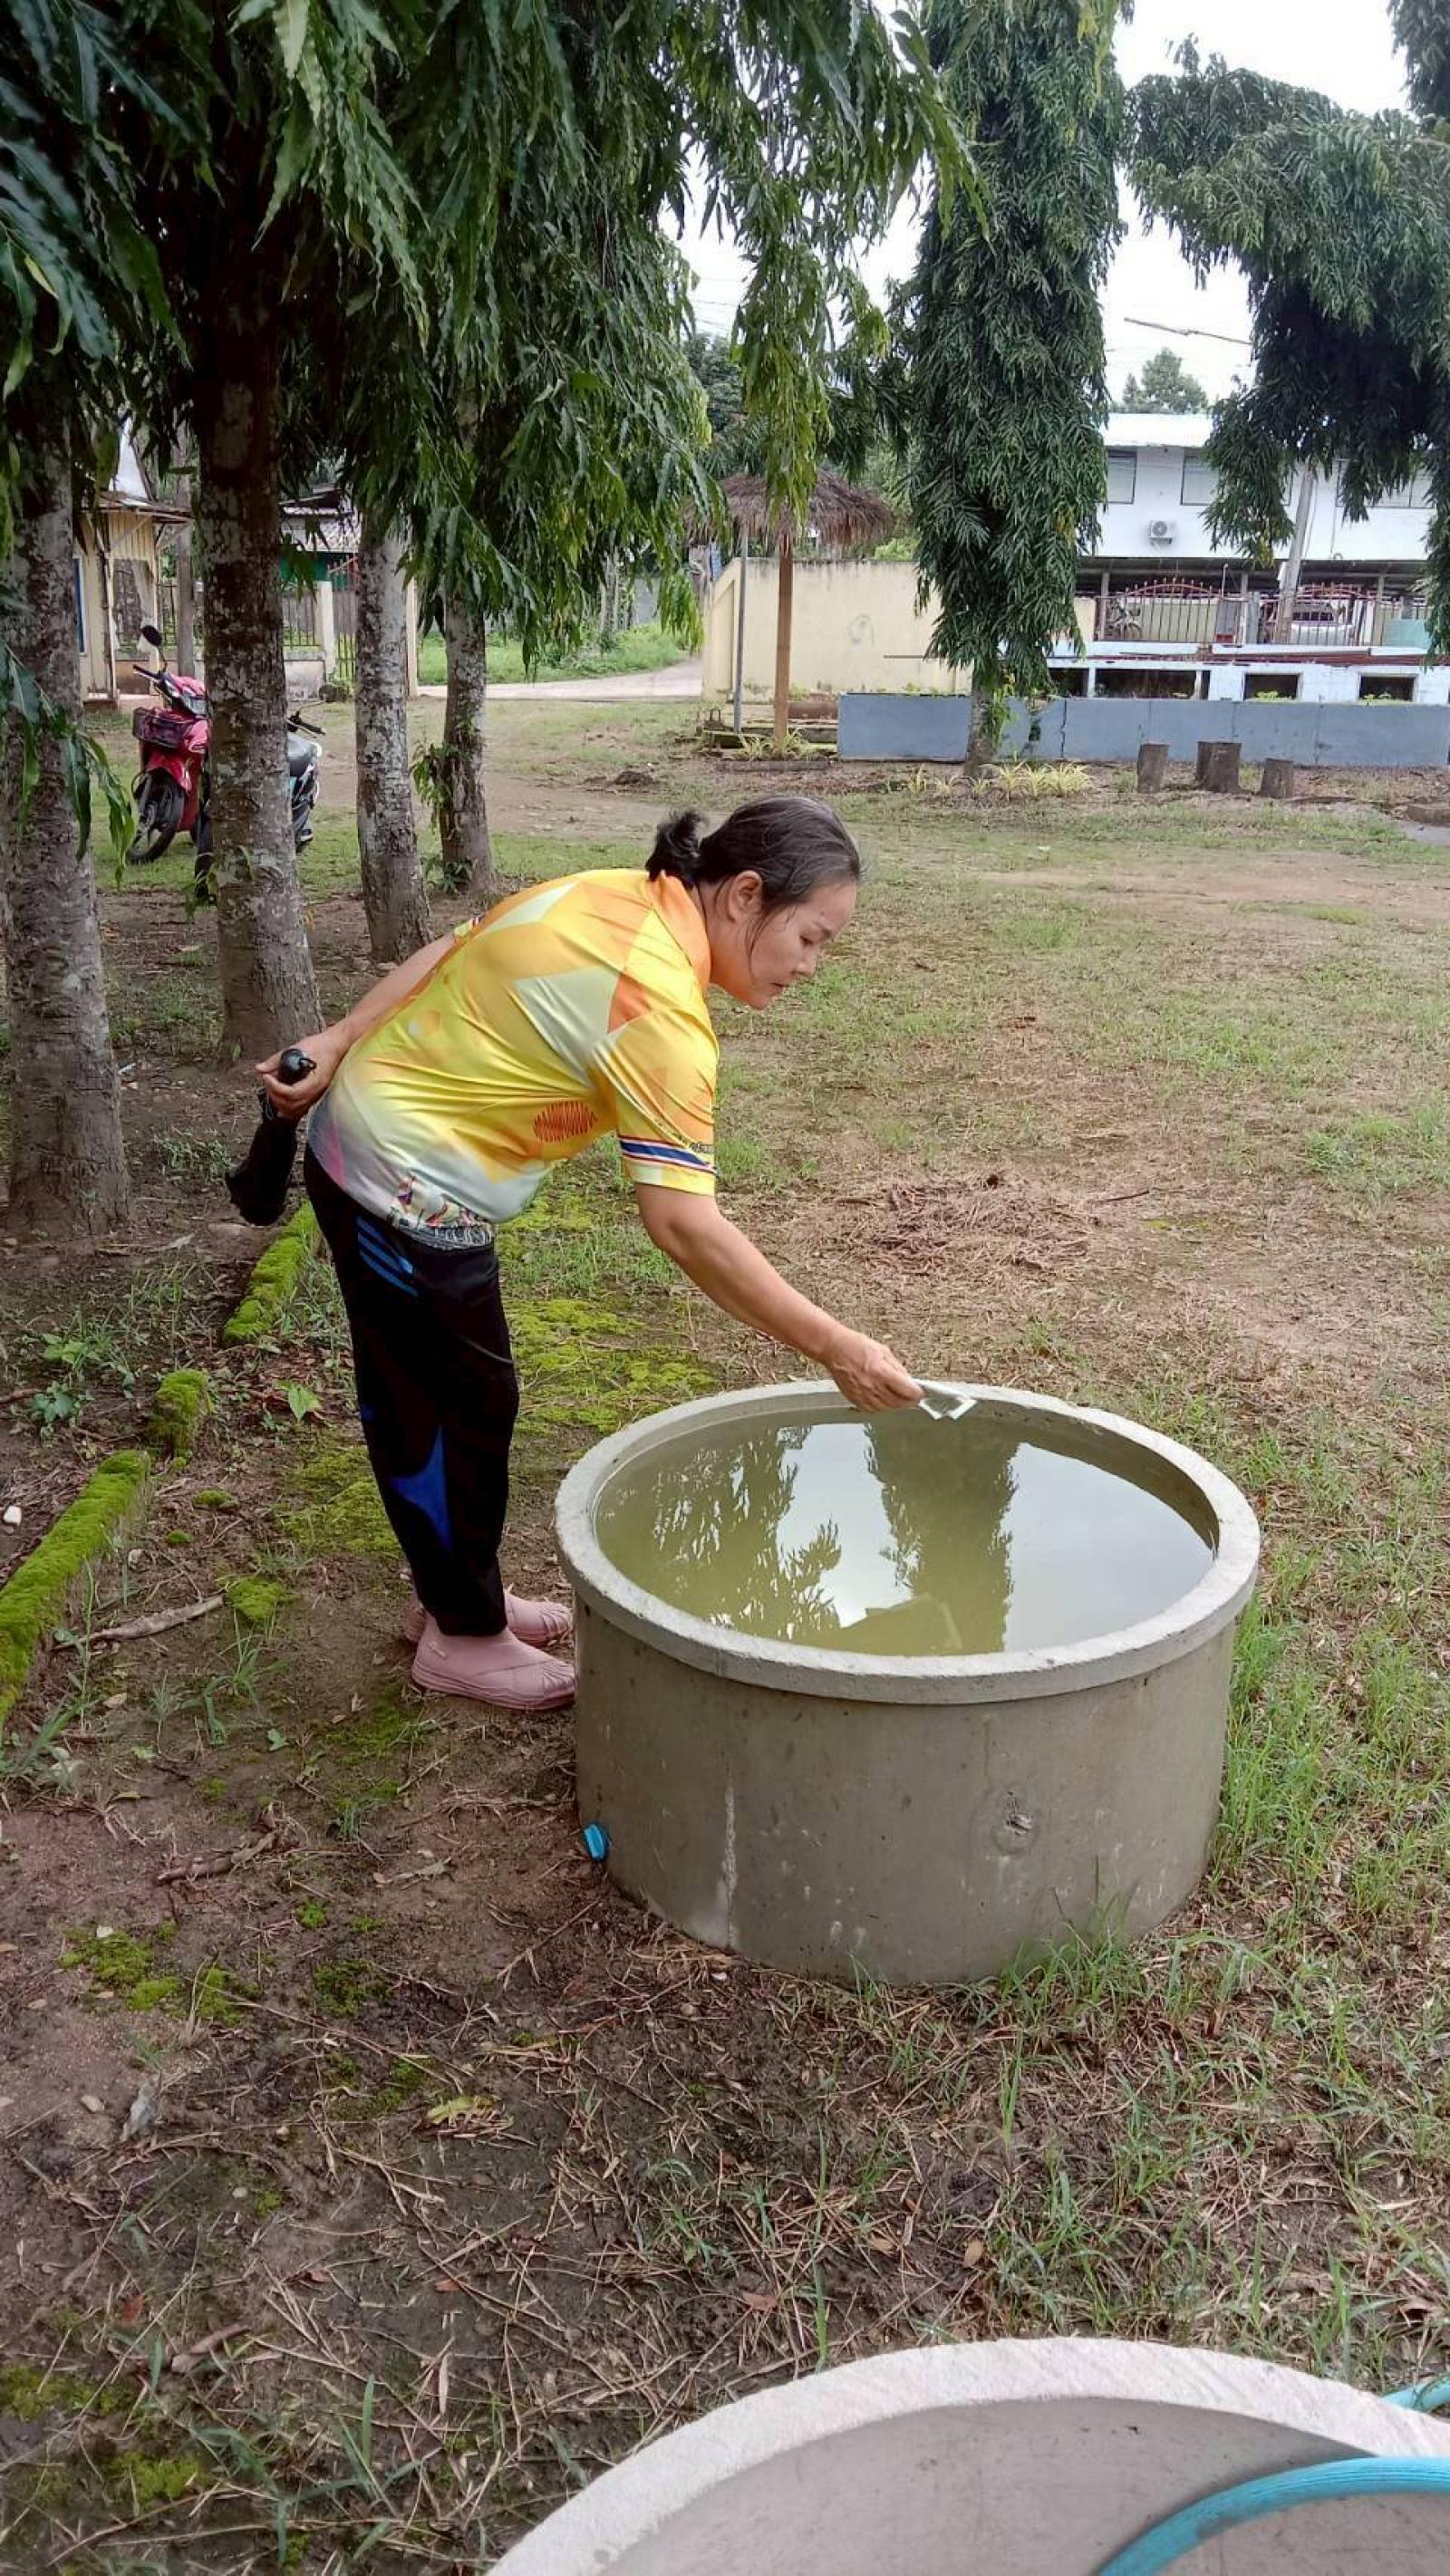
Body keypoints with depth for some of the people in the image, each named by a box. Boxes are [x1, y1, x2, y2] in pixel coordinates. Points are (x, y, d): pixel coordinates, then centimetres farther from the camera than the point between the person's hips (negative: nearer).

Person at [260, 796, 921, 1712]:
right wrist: (835, 1348, -28)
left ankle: (462, 1592, 35)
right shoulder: (661, 1010, -27)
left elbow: (445, 955, 6)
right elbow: (685, 1226, -31)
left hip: (361, 1132, 9)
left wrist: (340, 1044, 10)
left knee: (442, 1396, 19)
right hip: (407, 1191, -9)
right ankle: (465, 1636, 22)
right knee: (459, 1408, 4)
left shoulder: (607, 893, 0)